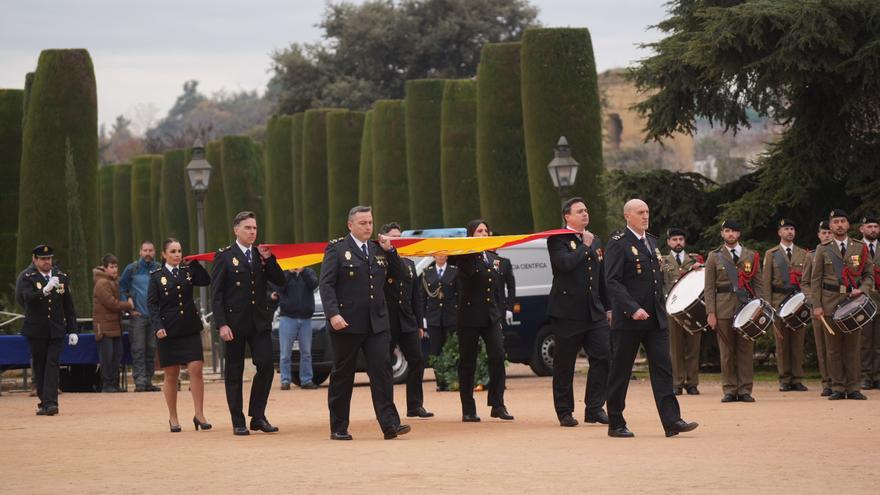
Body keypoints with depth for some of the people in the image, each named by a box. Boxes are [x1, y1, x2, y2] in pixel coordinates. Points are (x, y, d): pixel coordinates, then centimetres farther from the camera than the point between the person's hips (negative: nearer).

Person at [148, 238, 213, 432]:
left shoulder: (188, 271, 7)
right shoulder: (157, 276, 0)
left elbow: (206, 281, -7)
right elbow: (152, 304, -5)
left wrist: (194, 263, -9)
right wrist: (157, 326, -16)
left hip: (190, 328, 2)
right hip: (168, 331, -2)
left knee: (196, 370, -8)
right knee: (171, 375, 5)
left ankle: (199, 414, -3)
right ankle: (173, 418, 14)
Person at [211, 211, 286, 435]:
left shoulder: (261, 254, 11)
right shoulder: (225, 256, -2)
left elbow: (279, 281, 4)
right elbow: (216, 294, -6)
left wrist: (268, 259, -9)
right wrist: (221, 324, -14)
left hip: (260, 322, 4)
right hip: (234, 323, -4)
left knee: (266, 367, -4)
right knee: (234, 373, 3)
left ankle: (258, 416, 8)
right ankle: (238, 422, 9)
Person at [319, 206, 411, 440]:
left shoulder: (378, 249, 13)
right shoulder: (337, 249, -2)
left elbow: (400, 274, 14)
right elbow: (326, 284, -9)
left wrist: (389, 250, 1)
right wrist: (333, 313, -21)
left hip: (376, 323, 4)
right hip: (346, 324, -4)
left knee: (382, 370, -7)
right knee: (342, 375, 5)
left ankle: (390, 424, -10)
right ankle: (338, 428, 14)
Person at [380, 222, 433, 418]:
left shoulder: (409, 264, 16)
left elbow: (416, 297, 17)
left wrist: (420, 324, 13)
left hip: (407, 323, 5)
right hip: (386, 322, -5)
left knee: (417, 361, -1)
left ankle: (415, 405, 6)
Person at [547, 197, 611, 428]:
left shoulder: (595, 241, 17)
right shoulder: (557, 240, -4)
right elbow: (566, 263, -24)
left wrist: (608, 307, 17)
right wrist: (585, 246, -11)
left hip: (594, 312, 6)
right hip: (568, 311, -6)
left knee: (603, 357, -4)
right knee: (564, 364, 1)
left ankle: (594, 408, 4)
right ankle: (564, 412, 10)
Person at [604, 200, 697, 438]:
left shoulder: (651, 241, 16)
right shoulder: (618, 243, -8)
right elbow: (612, 282, -16)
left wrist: (660, 309, 17)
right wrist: (633, 309, -24)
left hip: (655, 318, 7)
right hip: (628, 319, -7)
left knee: (663, 367, -2)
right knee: (620, 371, 2)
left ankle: (672, 421, -5)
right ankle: (615, 424, 10)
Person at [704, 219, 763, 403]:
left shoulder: (751, 256, 11)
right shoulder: (714, 257, 8)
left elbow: (758, 284, 10)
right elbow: (709, 288, 4)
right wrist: (711, 313, -5)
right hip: (724, 309, -1)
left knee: (746, 350, 0)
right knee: (726, 351, 0)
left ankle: (745, 390, 4)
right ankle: (729, 390, 4)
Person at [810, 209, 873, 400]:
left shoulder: (860, 248, 9)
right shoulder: (823, 250, 6)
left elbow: (869, 275, 11)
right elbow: (815, 279, 4)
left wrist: (862, 290, -9)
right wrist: (817, 305, -4)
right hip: (831, 303, -1)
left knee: (853, 346, 1)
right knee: (833, 347, 0)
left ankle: (853, 388, 5)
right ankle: (838, 388, 5)